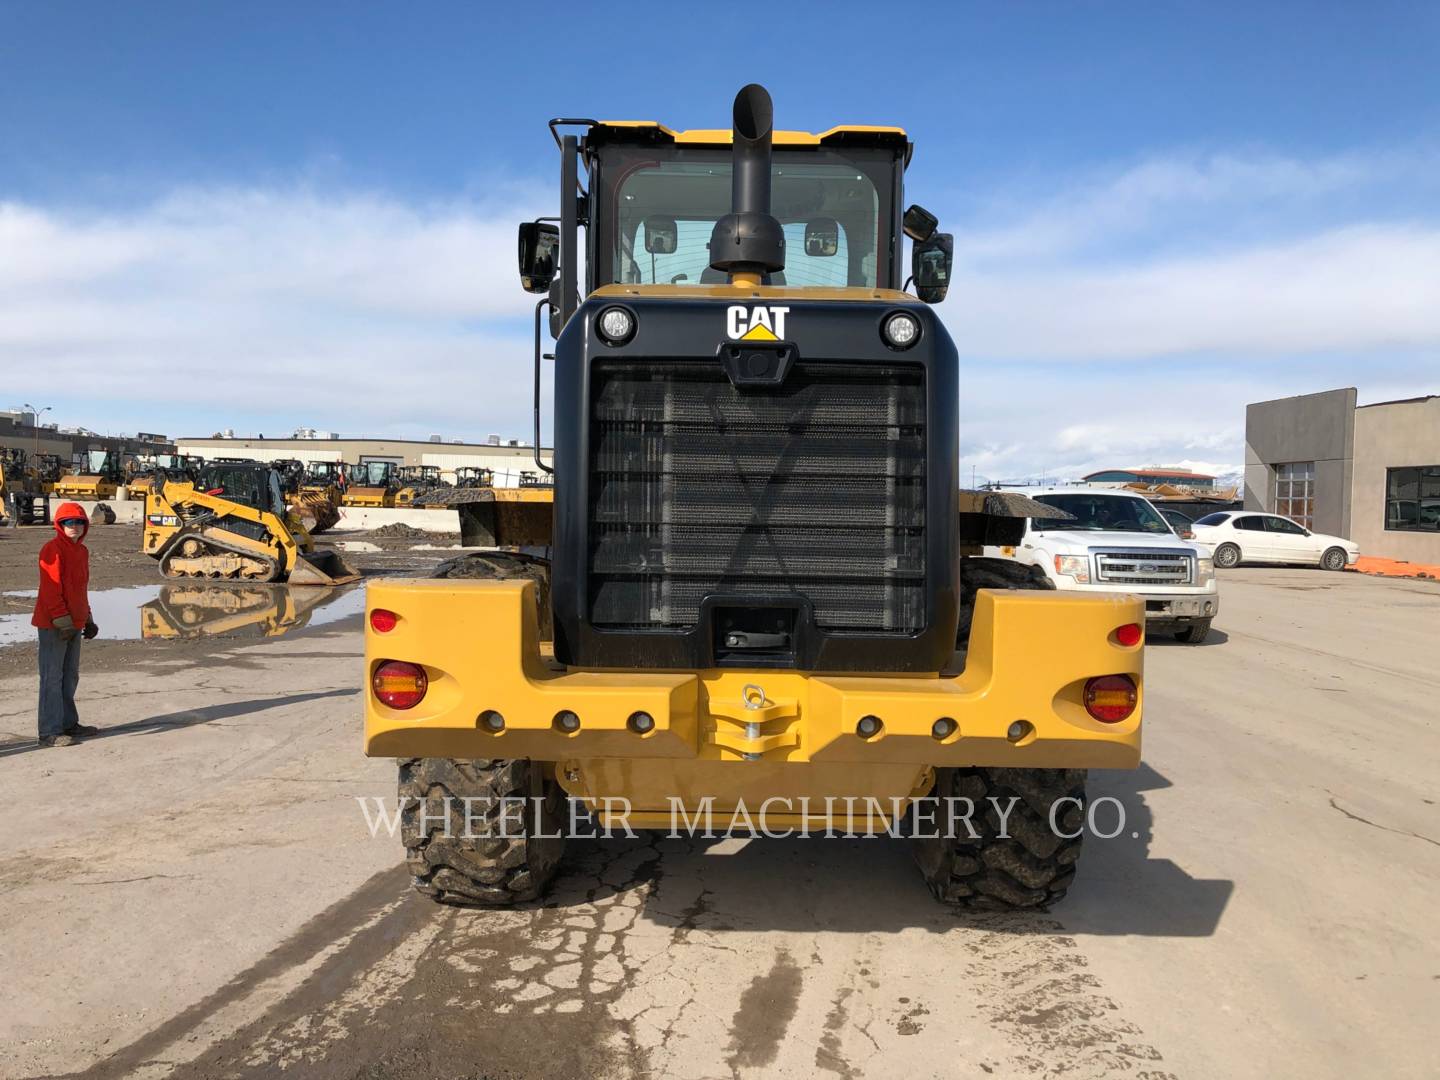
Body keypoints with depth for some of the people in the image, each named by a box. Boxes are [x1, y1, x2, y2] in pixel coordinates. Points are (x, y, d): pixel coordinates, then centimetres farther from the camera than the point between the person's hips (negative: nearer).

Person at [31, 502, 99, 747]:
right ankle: (49, 732, -1)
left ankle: (68, 724, 26)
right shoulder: (53, 550, -12)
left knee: (70, 676, 15)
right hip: (53, 625, -9)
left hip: (74, 624, 9)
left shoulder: (82, 551, 14)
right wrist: (62, 621, -21)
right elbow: (51, 590, -17)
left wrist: (88, 620, 21)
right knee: (52, 677, -5)